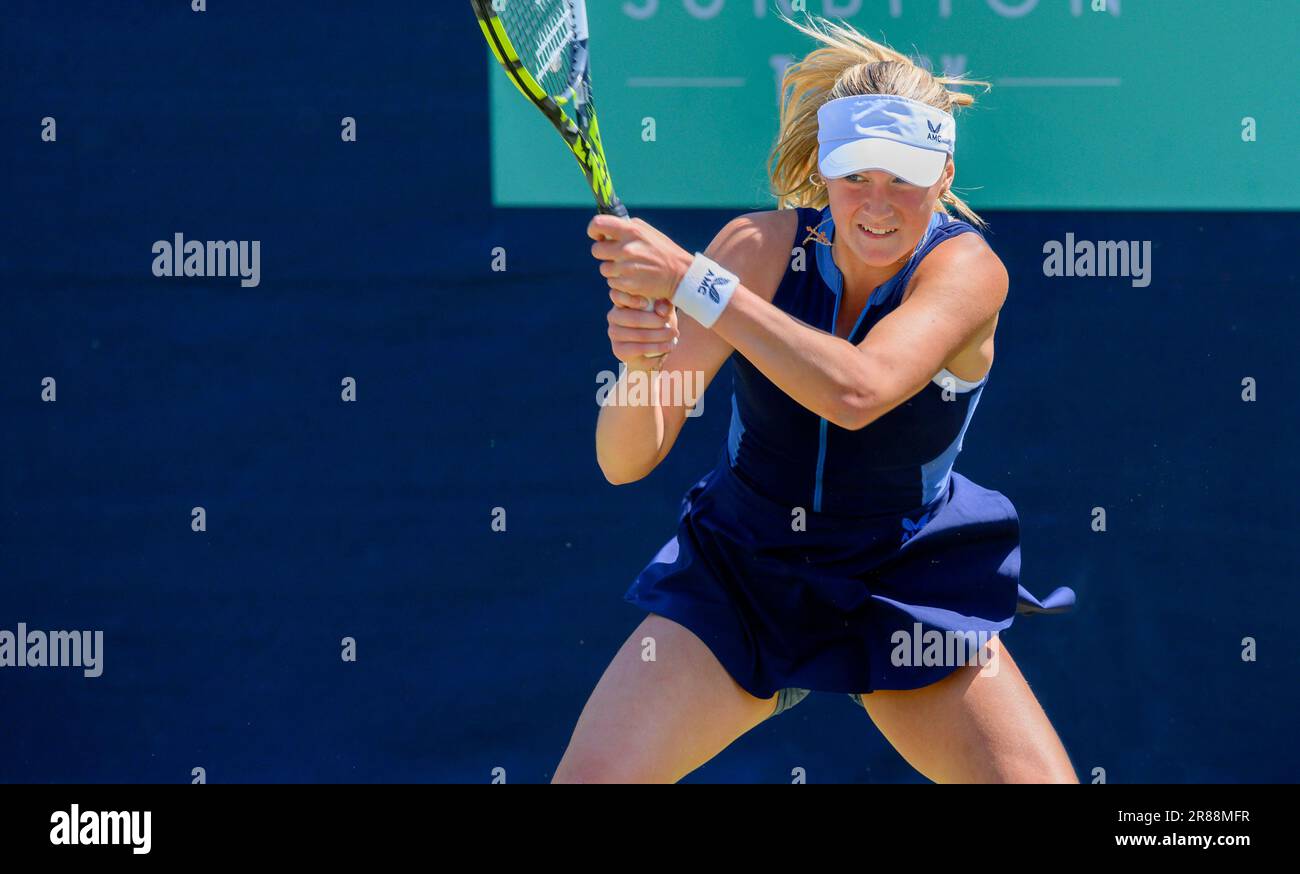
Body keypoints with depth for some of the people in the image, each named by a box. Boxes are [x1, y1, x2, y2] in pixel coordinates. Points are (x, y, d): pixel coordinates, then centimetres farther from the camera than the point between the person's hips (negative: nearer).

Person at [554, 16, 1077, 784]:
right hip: (737, 572, 1)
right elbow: (627, 461, -16)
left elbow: (858, 393, -39)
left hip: (906, 597, -1)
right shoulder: (762, 247, -13)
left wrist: (690, 281, -42)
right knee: (586, 782, -11)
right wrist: (641, 362, -38)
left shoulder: (966, 268, -18)